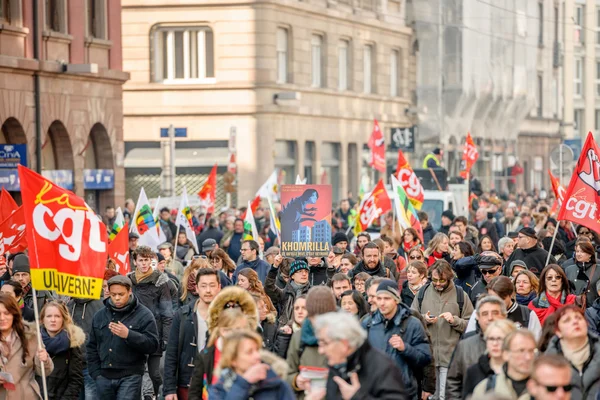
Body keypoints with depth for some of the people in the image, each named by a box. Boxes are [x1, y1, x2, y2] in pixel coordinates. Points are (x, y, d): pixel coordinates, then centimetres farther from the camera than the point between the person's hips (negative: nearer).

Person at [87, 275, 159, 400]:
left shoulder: (143, 315, -3)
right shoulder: (100, 315, 11)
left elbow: (153, 345, -12)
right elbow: (92, 347, 17)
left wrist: (128, 335, -24)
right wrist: (96, 373, 7)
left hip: (130, 377, -5)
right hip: (104, 377, 5)